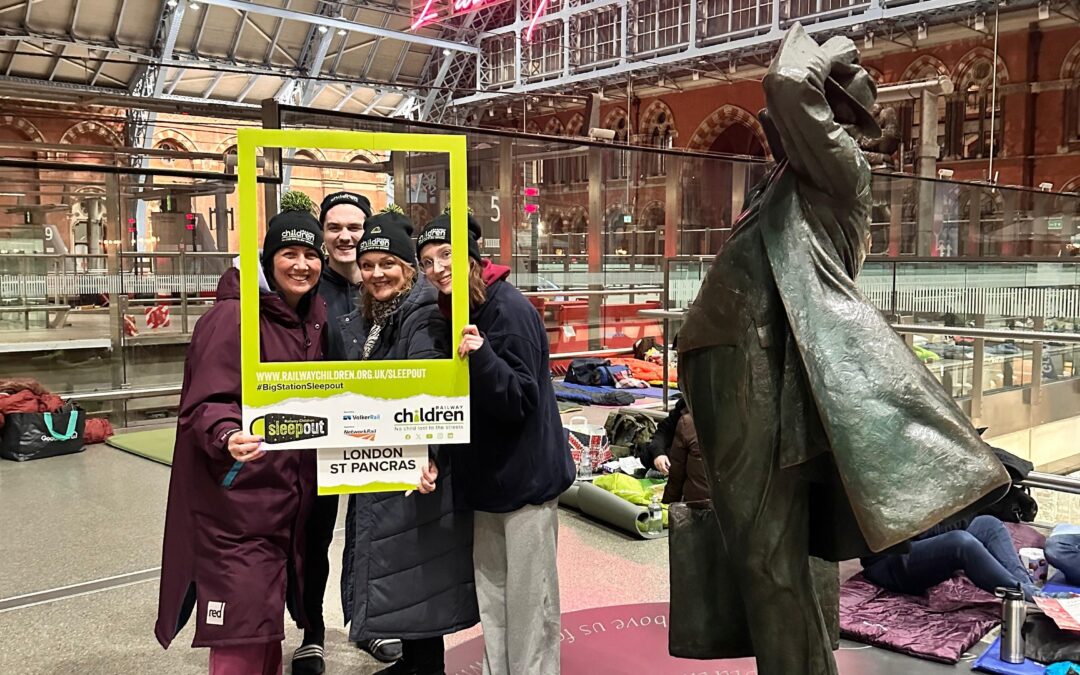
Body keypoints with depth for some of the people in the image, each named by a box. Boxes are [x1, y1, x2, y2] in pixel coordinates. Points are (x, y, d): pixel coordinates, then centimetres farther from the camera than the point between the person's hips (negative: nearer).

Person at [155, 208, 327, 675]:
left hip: (288, 494, 8)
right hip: (236, 498, -7)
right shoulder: (234, 317, -14)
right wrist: (227, 437, -39)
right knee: (241, 629, -4)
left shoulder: (312, 320, 10)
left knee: (268, 614, 19)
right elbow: (206, 403, -20)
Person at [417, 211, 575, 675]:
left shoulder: (509, 309, -17)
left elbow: (520, 399, -22)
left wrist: (481, 356, -36)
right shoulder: (454, 313, 7)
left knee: (528, 602, 2)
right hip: (485, 479, 8)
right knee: (491, 601, 17)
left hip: (525, 478, -8)